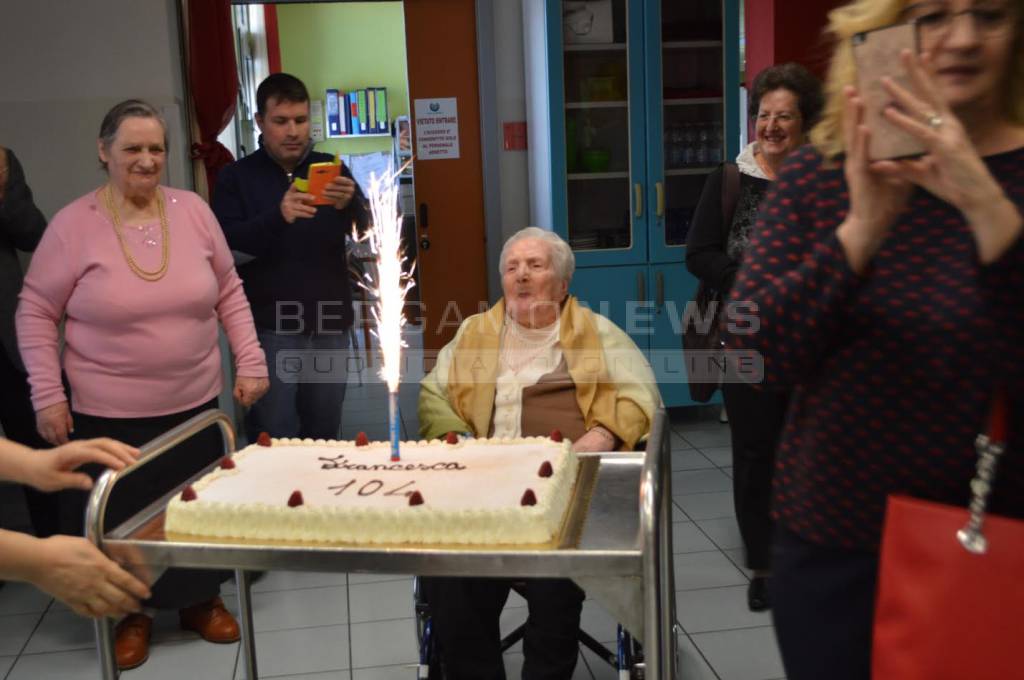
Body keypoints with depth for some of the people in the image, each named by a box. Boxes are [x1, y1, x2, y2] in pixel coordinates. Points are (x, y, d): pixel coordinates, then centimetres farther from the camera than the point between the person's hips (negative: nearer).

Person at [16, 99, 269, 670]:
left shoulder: (194, 210, -2)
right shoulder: (74, 225, -10)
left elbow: (229, 293, 6)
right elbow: (36, 312, -3)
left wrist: (252, 361, 1)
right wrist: (47, 394, -8)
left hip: (195, 404, 2)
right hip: (109, 414, -2)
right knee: (121, 519, 11)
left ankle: (202, 599, 38)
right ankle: (130, 613, 35)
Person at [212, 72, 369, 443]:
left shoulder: (330, 169, 10)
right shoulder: (236, 177, 3)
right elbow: (224, 245, -9)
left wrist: (349, 205, -22)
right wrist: (277, 216, -25)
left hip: (329, 323, 3)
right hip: (270, 326, -2)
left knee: (324, 435, 10)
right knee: (273, 438, -3)